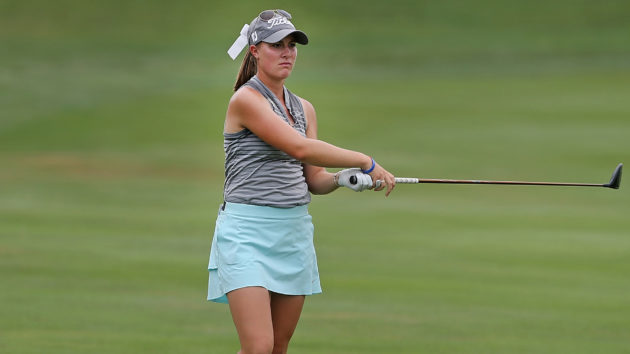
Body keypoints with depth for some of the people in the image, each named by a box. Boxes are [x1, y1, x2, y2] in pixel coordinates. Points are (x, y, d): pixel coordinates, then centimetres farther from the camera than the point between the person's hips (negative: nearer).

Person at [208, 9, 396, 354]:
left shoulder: (303, 108, 14)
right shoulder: (245, 99, -11)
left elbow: (313, 180, 14)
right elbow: (300, 148, -20)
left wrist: (342, 179, -8)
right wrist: (365, 162, -17)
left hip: (294, 233, 7)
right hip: (247, 232, -7)